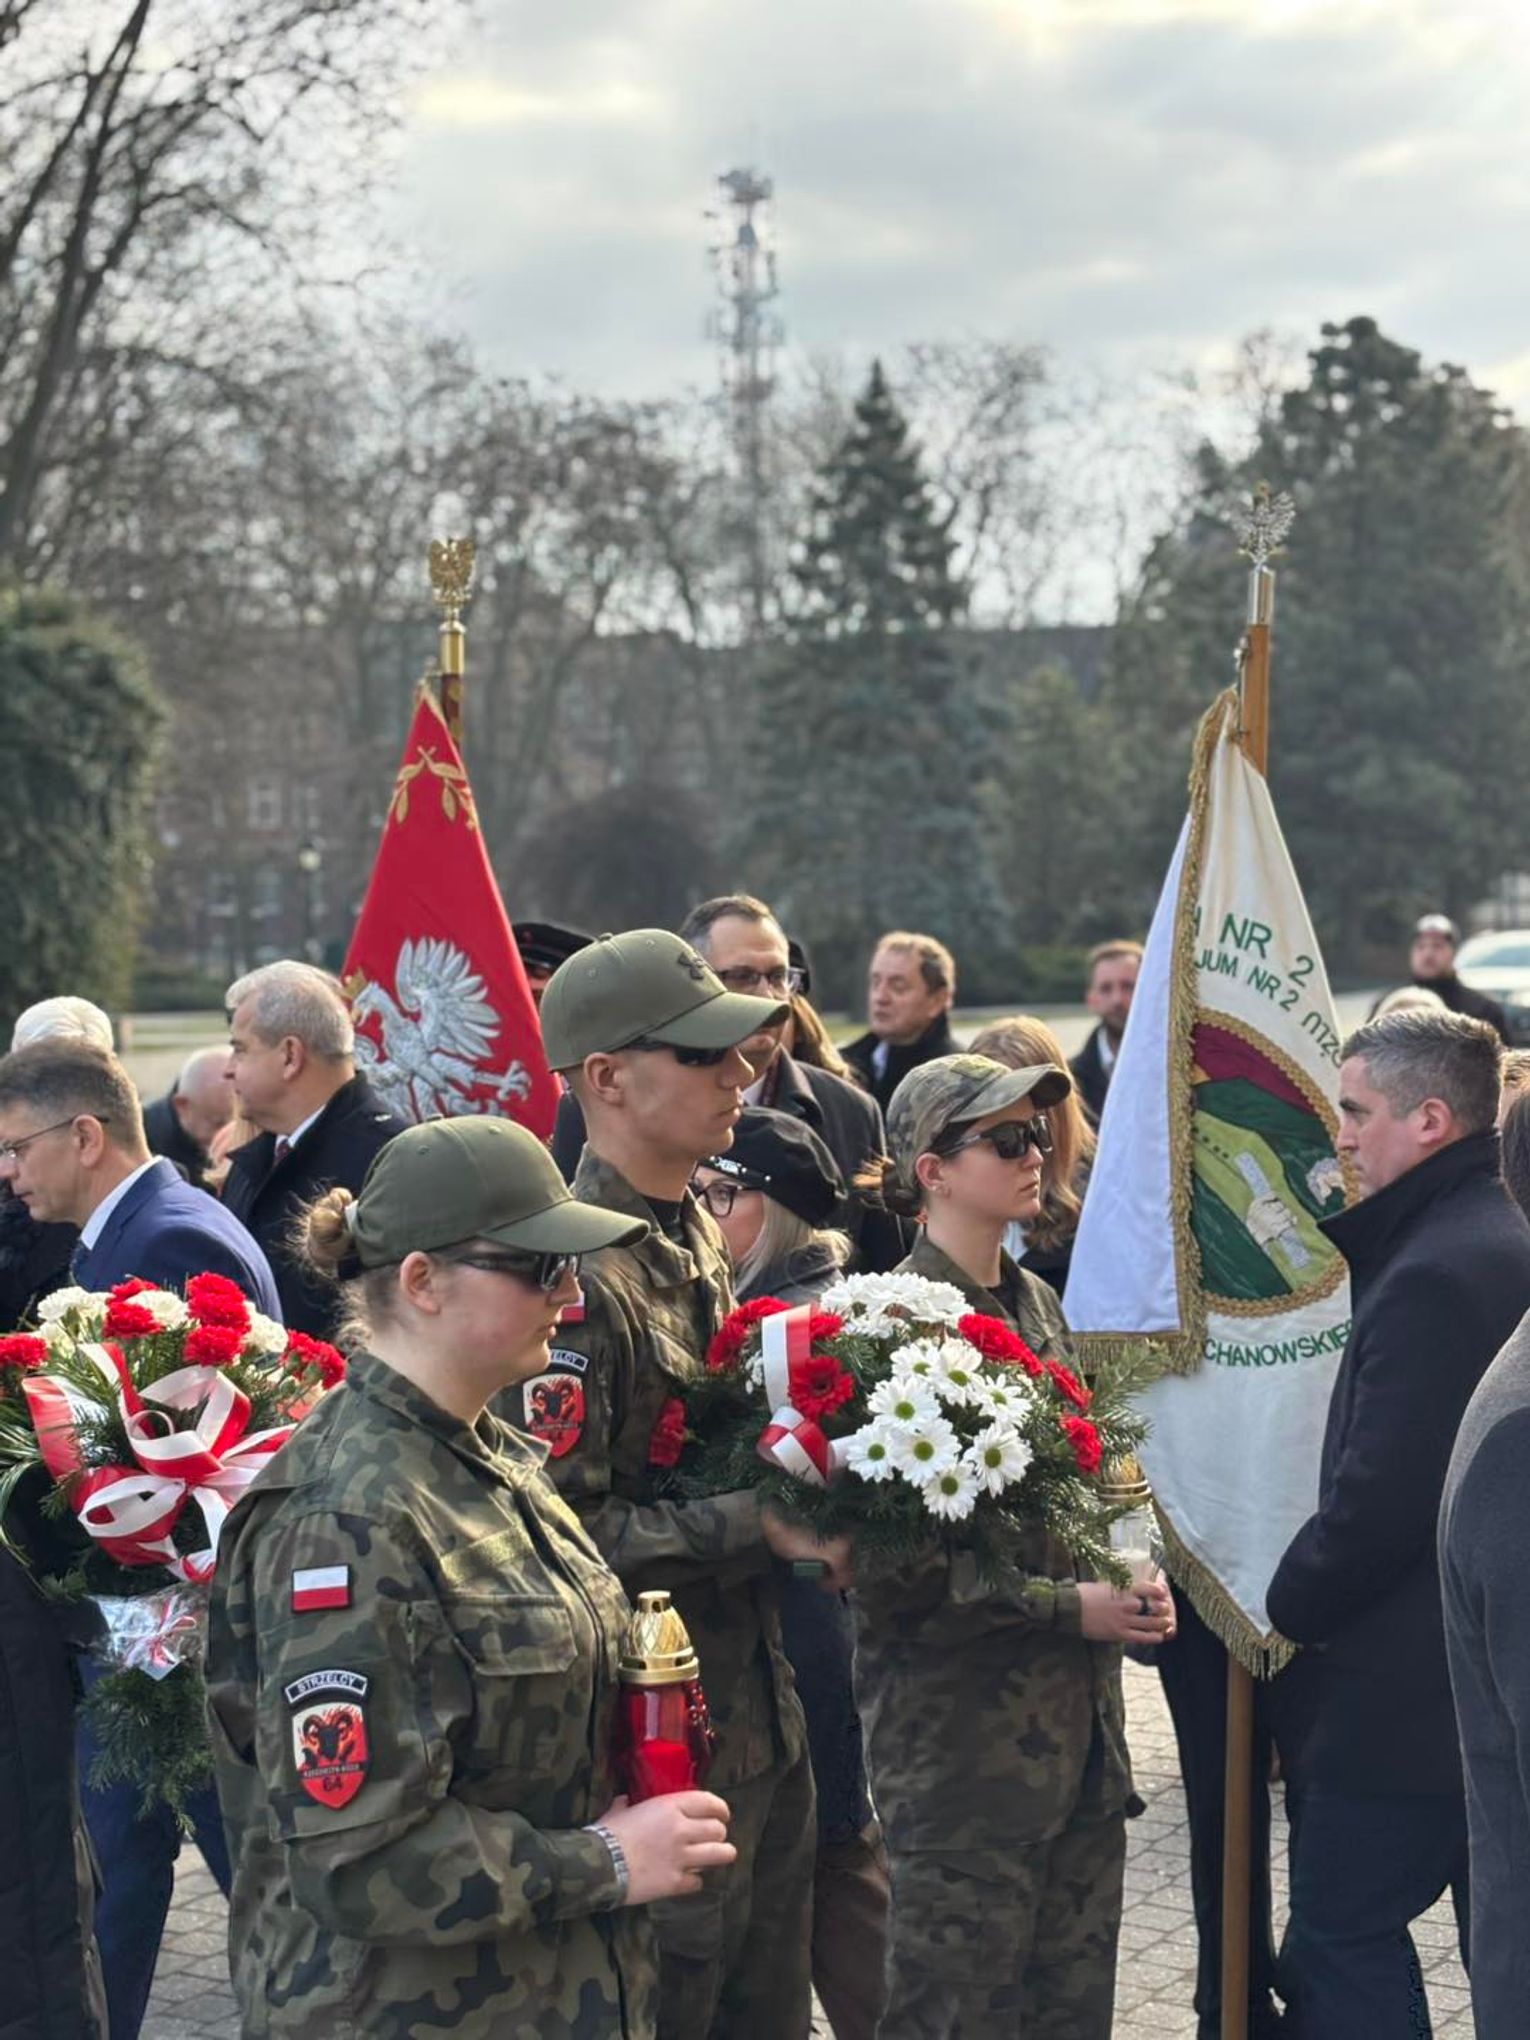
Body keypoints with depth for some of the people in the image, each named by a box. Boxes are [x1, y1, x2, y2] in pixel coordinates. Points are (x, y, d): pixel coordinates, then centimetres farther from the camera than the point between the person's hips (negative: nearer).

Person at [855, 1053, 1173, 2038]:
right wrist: (1069, 1607, -15)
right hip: (961, 1727, -7)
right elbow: (896, 1567, -16)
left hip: (1077, 1713, 7)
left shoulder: (1037, 1302, 11)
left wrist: (1131, 1579, 2)